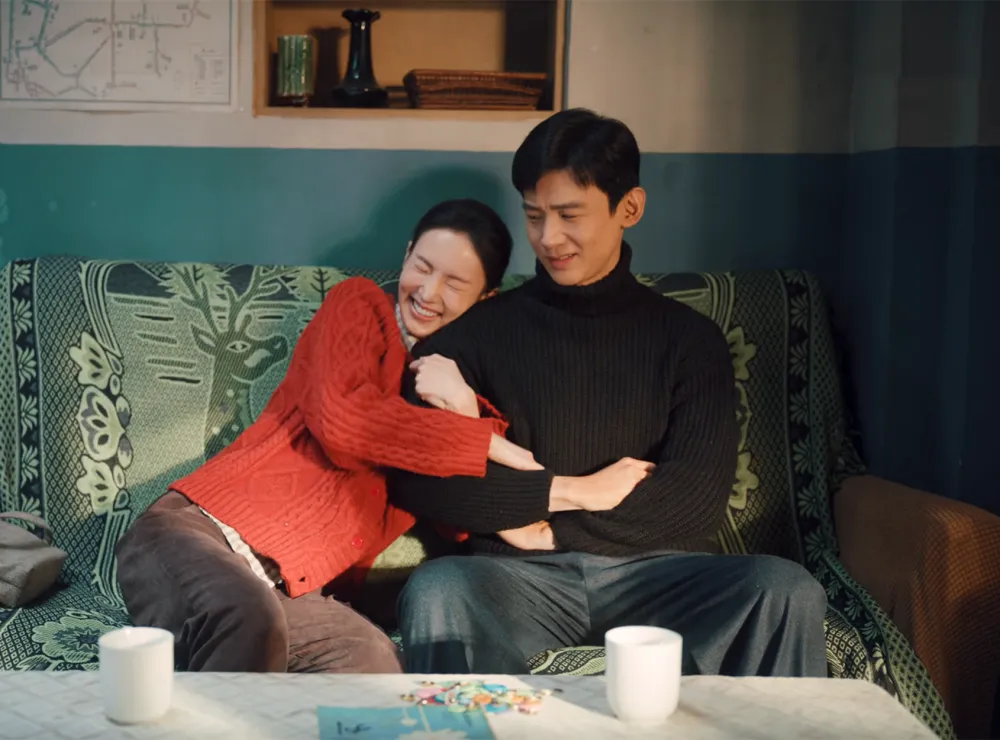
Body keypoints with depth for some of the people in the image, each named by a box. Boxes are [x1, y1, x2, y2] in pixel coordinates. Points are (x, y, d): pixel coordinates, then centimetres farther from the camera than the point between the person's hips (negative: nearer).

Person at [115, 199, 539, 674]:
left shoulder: (461, 382, 22)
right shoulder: (359, 305, 9)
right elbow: (342, 422, -11)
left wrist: (465, 415, -6)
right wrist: (488, 443, -6)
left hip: (293, 592, 4)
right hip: (197, 528, -4)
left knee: (374, 663, -32)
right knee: (247, 615, -40)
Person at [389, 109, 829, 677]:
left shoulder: (688, 338, 11)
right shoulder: (478, 331, 9)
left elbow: (697, 500, -1)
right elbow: (412, 478, -4)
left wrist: (549, 526, -5)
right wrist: (570, 490, -7)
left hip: (655, 572, 1)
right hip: (523, 580, -1)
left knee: (788, 590, -28)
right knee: (437, 592, -34)